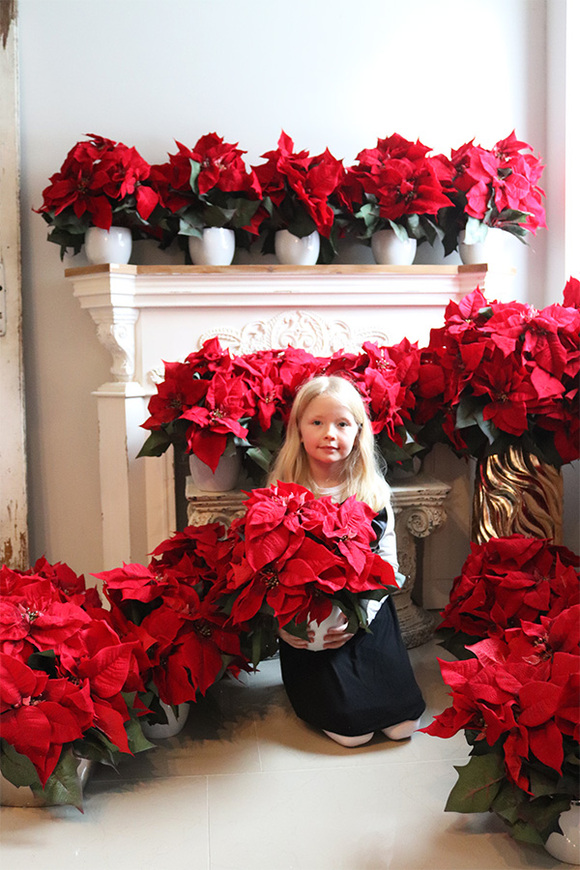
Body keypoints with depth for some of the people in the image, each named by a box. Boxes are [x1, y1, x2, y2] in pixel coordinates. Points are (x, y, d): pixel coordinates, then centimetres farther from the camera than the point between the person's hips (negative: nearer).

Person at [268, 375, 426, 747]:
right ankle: (314, 692, 22)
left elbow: (387, 563, 0)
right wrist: (283, 622, -16)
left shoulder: (374, 493, -1)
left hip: (368, 617, 2)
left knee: (403, 723, -1)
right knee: (352, 729, -8)